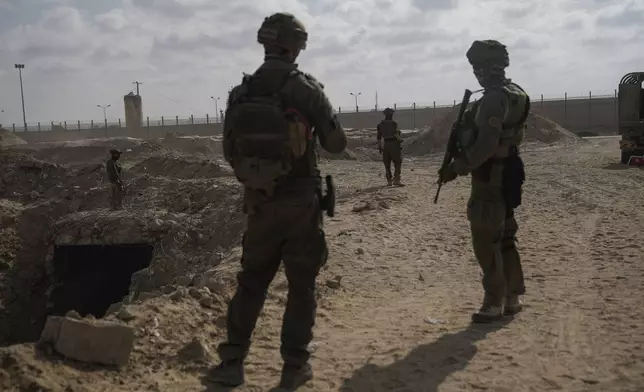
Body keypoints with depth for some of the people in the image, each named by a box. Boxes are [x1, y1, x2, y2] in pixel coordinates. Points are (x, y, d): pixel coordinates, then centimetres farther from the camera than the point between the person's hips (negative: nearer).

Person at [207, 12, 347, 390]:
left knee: (251, 281, 16)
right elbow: (337, 144, -5)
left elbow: (230, 151, 7)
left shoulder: (240, 92, 2)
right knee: (302, 285, 8)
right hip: (301, 201, -4)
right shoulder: (307, 89, -10)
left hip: (260, 201, 4)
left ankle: (232, 361, 19)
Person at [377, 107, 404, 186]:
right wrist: (400, 140, 2)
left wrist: (379, 147, 15)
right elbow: (396, 135, -14)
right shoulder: (394, 124, -9)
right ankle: (396, 180, -10)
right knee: (397, 163, 0)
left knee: (387, 165, 11)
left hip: (385, 145, 5)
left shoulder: (381, 124, 8)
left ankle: (389, 181, 11)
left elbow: (379, 137, 10)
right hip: (394, 145, -5)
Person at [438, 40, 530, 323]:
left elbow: (486, 144, -27)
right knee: (504, 238, 16)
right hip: (506, 174, 10)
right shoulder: (516, 94, 12)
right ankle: (512, 297, 24)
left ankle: (495, 302, 3)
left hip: (490, 177, -10)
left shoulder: (494, 98, -20)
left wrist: (457, 167, -20)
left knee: (486, 241, -3)